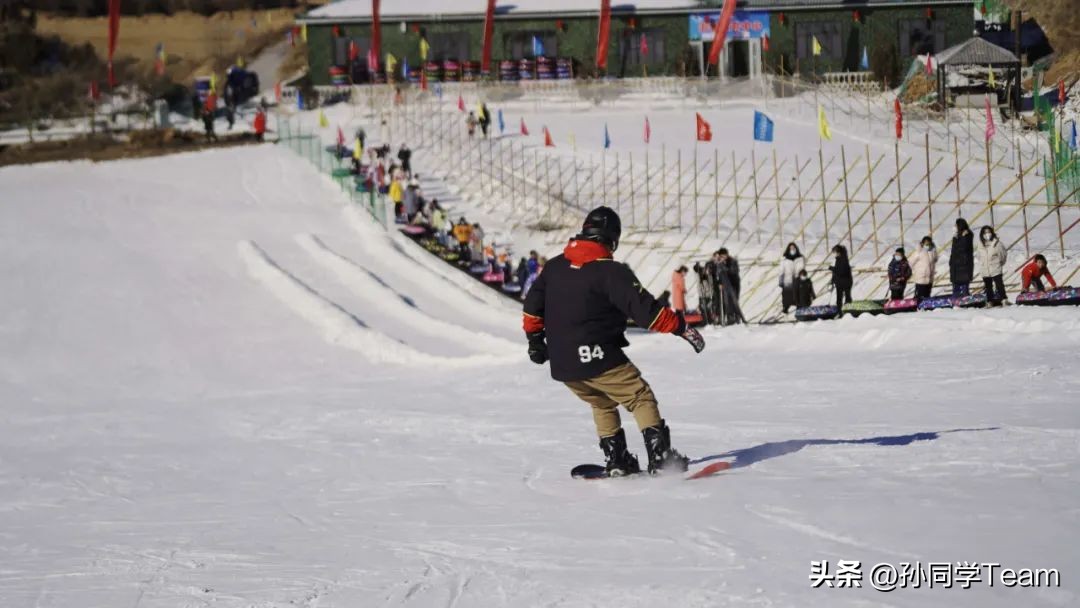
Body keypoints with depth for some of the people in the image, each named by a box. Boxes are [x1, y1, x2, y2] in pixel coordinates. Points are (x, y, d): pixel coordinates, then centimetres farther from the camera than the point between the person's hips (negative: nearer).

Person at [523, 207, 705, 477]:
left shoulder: (554, 266, 8)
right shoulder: (611, 272, -13)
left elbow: (533, 305, 16)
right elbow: (644, 308, -17)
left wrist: (535, 339, 29)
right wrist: (681, 327, -9)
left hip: (562, 364, 6)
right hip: (598, 358, -6)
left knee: (602, 404, 27)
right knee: (641, 398, 4)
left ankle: (616, 461, 21)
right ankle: (661, 457, -8)